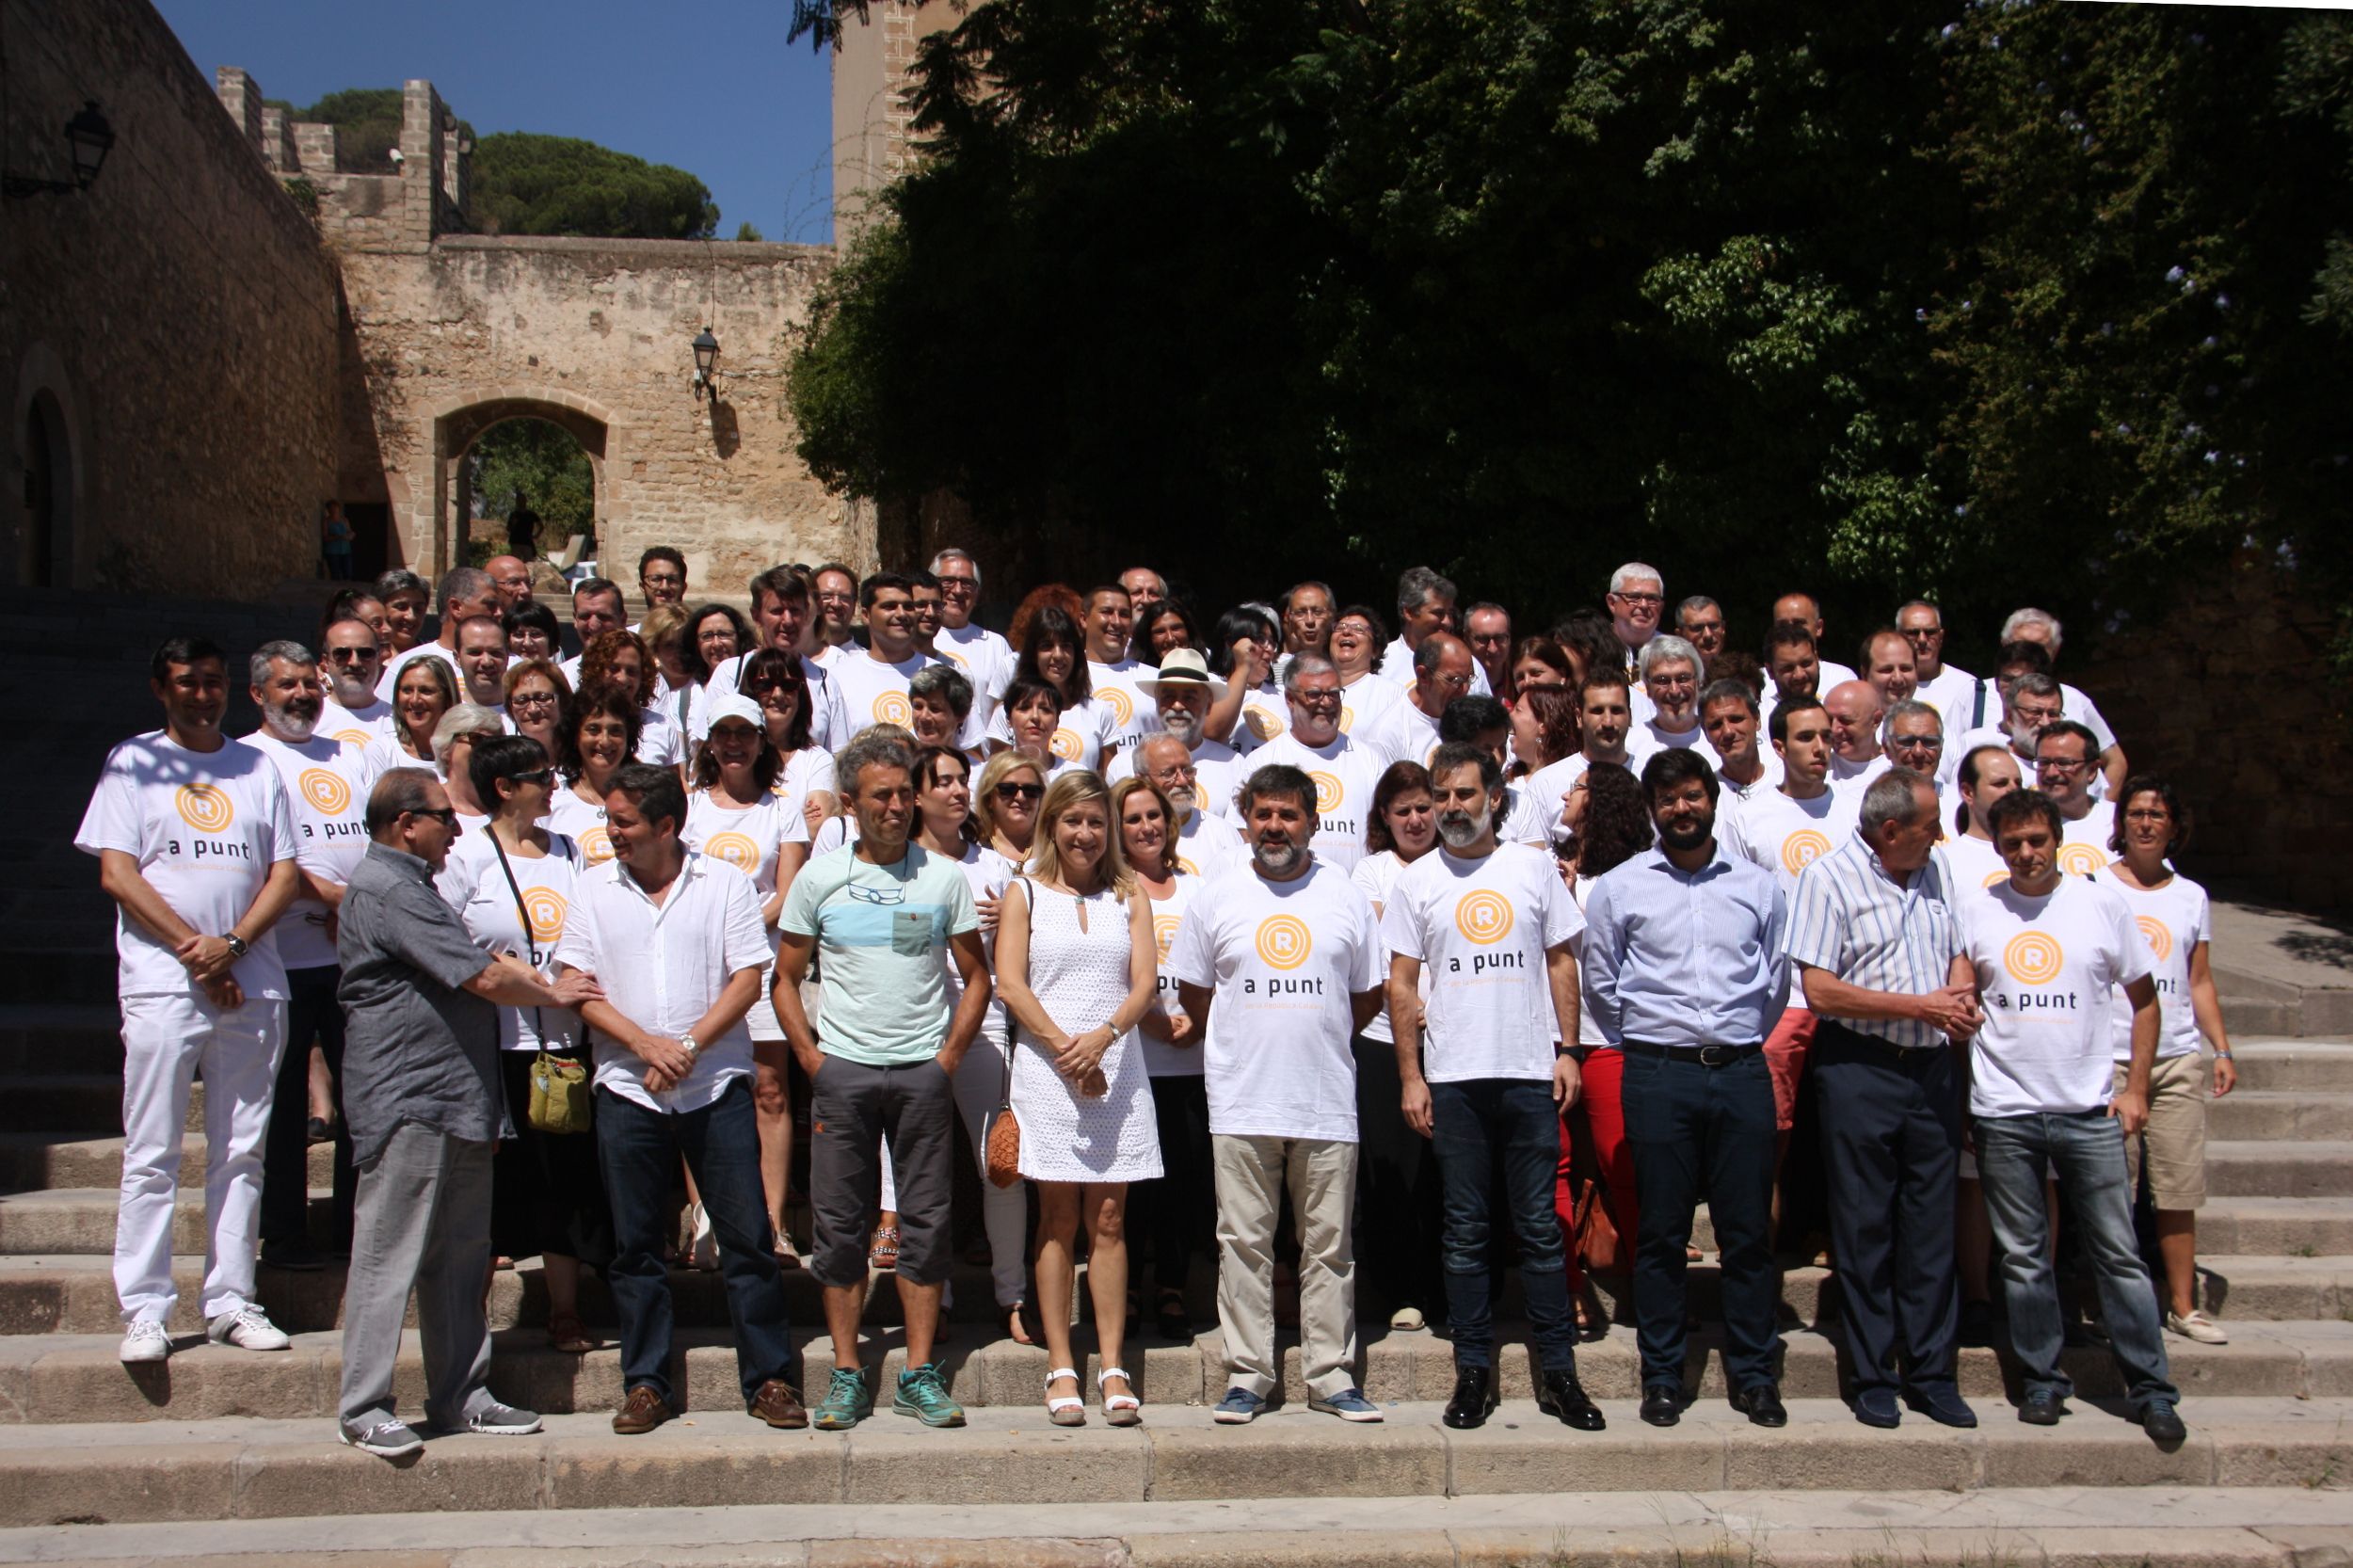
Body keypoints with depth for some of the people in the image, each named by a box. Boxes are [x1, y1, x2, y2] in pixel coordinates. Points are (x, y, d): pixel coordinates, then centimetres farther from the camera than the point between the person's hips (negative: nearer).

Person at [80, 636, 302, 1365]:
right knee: (152, 1157, -2)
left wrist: (231, 944, -8)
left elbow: (286, 875, 8)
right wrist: (193, 946, -10)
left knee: (241, 1153, 5)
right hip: (162, 983, -3)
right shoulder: (132, 763, 7)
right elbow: (117, 874, -2)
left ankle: (231, 1302, 11)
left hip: (251, 983, 3)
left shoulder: (257, 768, 14)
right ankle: (144, 1310, 2)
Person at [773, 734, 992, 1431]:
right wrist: (811, 1058, -2)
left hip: (923, 1069, 0)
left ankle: (919, 1374, 10)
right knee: (841, 1224, 3)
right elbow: (785, 979, 9)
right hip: (843, 1069, 0)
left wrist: (950, 1055, -2)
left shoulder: (945, 876, 5)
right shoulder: (818, 877, 5)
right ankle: (847, 1374, 11)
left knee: (926, 1221, 2)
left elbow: (976, 976, 8)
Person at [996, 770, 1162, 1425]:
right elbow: (1011, 984, -2)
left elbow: (1145, 980, 2)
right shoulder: (1024, 893, 8)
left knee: (1109, 1219, 1)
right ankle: (1061, 1370, 4)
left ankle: (1113, 1368, 4)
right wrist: (1065, 1049, -12)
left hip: (1117, 1068, 1)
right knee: (1059, 1220, 0)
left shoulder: (1128, 896, 13)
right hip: (1047, 1071, -1)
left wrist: (1103, 1036, -16)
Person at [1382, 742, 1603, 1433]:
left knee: (1540, 1225, 4)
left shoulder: (1533, 867, 7)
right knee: (1465, 1229, 6)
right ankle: (1474, 1370, 14)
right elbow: (1401, 984, 5)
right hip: (1453, 1077, 0)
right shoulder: (1416, 881, 5)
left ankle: (1557, 1370, 12)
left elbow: (1560, 962, 8)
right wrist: (1410, 1075, -2)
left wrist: (1566, 1050, 0)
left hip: (1530, 1071, 0)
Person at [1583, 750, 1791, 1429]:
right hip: (1657, 1076, -1)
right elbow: (1599, 982, 12)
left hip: (1742, 1072, 1)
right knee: (1661, 1232, 3)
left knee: (1749, 1230, 4)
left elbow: (1778, 979, 18)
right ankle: (1662, 1376, 12)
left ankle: (1754, 1374, 15)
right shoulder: (1619, 887, 5)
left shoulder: (1757, 885, 10)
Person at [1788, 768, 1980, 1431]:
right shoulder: (1829, 877, -9)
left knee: (1931, 1226, 8)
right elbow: (1819, 989, -15)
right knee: (1865, 1228, 3)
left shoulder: (1937, 869, 11)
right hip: (1860, 1070, -5)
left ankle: (1932, 1373, 17)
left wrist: (1962, 998, -3)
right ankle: (1872, 1377, 13)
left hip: (1933, 1067, 5)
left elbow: (1958, 953, 20)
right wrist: (1921, 1005, -15)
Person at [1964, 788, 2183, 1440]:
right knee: (2023, 1257, 7)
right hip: (2003, 1112, 1)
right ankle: (2042, 1381, 19)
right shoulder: (1976, 910, 3)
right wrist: (1957, 1097, 4)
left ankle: (2151, 1389, 11)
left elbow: (2143, 997, 9)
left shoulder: (2102, 901, 2)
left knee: (2119, 1254, 1)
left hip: (2090, 1110, -1)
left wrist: (2135, 1087, 2)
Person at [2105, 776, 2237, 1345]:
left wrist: (2222, 1049, 7)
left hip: (2178, 1060, 3)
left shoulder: (2192, 897, 13)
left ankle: (2183, 1305, 11)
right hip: (2109, 1058, -3)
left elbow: (2200, 982, 17)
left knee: (2179, 1190, 2)